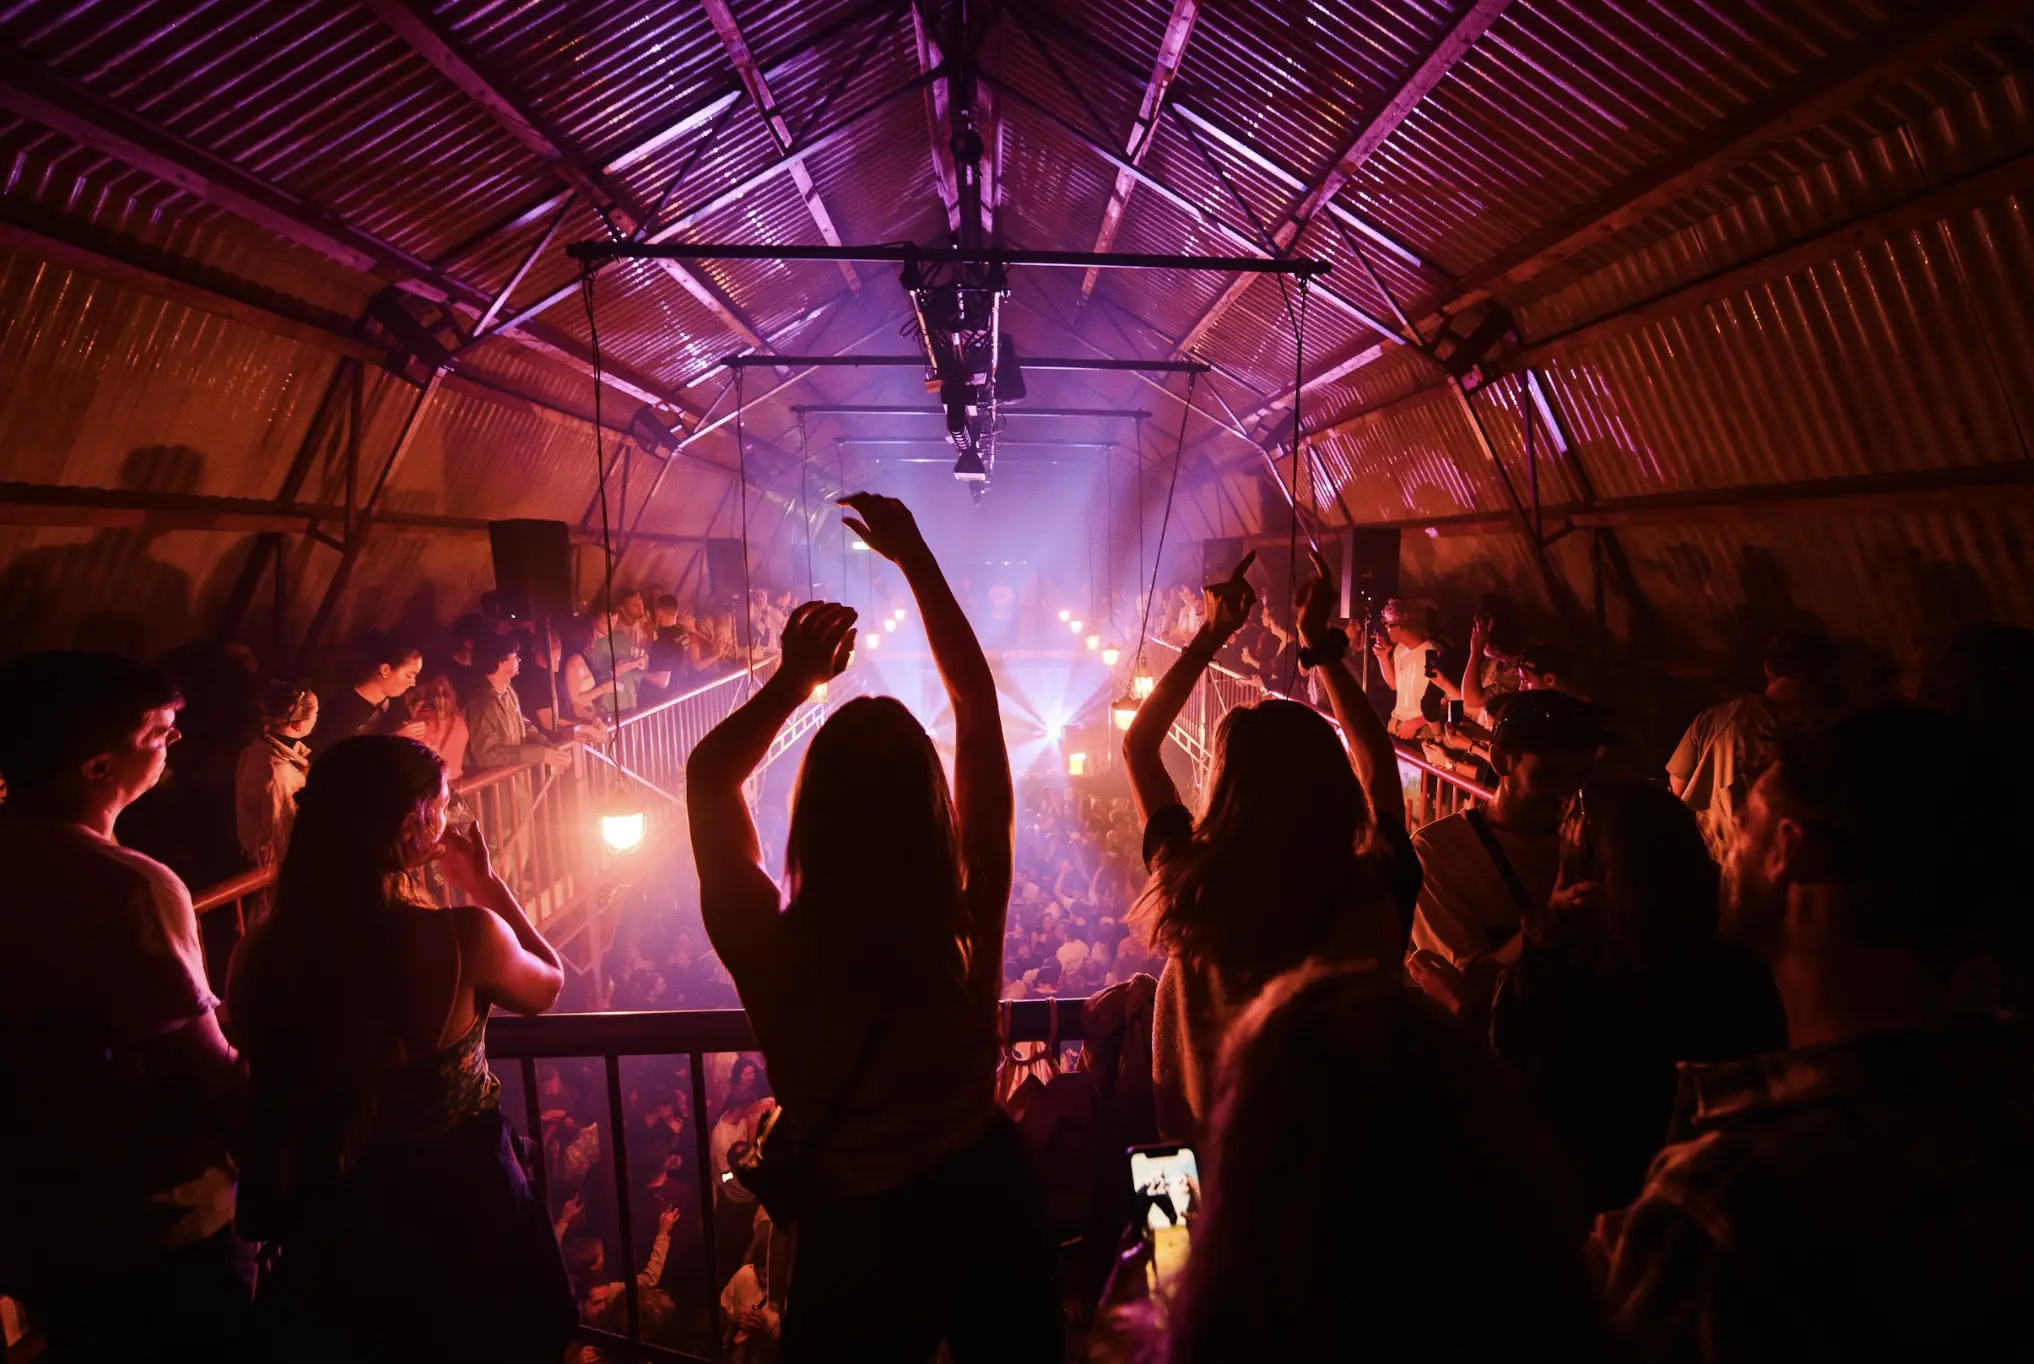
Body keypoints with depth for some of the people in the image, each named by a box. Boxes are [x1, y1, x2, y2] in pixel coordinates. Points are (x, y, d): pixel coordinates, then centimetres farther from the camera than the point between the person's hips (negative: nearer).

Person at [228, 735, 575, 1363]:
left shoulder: (261, 953, -16)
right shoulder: (466, 937, -27)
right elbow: (548, 985, -3)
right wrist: (486, 884, 0)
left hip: (329, 1223, 3)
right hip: (464, 1215, -3)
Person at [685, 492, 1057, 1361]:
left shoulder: (774, 953, -27)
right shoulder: (971, 916, -22)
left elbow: (708, 774, -9)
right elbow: (978, 706, -12)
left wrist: (793, 680, -5)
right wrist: (915, 557, -7)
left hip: (856, 1233, -1)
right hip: (989, 1201, 2)